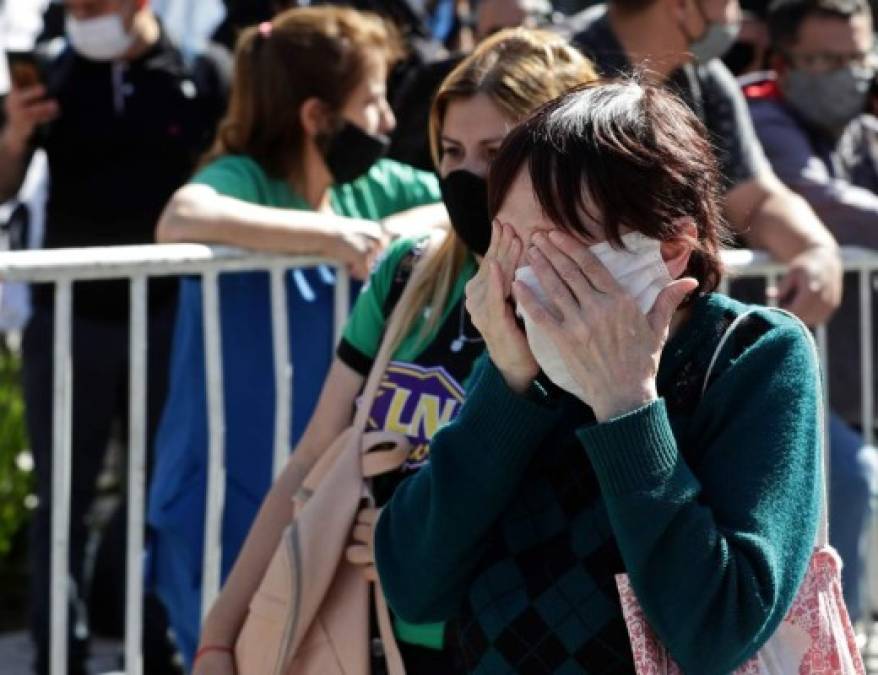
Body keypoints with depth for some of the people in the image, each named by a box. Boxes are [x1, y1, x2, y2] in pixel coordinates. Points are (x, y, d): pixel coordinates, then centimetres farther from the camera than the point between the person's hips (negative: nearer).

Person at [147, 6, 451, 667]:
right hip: (224, 508, -6)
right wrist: (329, 234, -35)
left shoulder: (374, 187, 5)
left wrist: (412, 225, -15)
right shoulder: (244, 179, -14)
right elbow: (183, 218, -36)